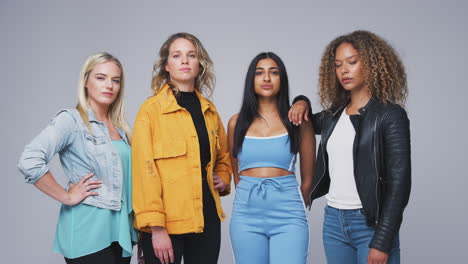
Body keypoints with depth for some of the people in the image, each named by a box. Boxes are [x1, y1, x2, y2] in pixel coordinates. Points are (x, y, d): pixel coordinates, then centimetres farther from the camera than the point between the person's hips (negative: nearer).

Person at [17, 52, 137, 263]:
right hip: (89, 232, -6)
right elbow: (29, 162, -21)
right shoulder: (71, 120, -8)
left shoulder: (121, 128, 12)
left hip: (122, 230, 7)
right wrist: (66, 197, -15)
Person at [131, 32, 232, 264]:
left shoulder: (209, 110, 11)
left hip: (207, 218, 5)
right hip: (167, 222, -5)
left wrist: (223, 179, 7)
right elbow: (145, 170, -11)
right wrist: (156, 227, -17)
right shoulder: (151, 109, -6)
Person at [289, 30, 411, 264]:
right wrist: (302, 103, 7)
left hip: (371, 224, -5)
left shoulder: (390, 115, -6)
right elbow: (306, 122, 31)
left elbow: (399, 181, -10)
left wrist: (382, 242, -15)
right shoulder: (333, 115, 9)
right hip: (333, 221, 5)